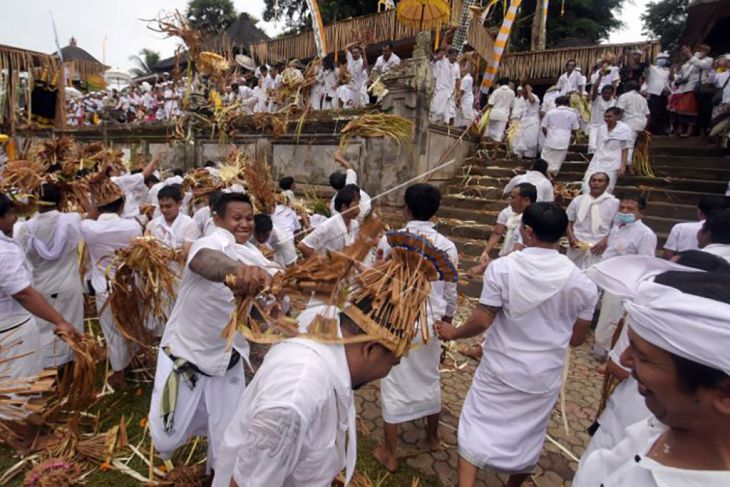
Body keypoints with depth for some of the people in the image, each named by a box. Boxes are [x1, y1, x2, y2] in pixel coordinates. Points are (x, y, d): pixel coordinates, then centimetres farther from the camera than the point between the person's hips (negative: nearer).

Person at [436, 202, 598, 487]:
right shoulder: (580, 281, -9)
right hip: (544, 376, 4)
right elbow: (577, 338, 0)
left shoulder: (502, 267, -18)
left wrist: (453, 333, 0)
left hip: (500, 370, -3)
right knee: (527, 436, 24)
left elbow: (481, 321, -18)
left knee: (476, 428, 13)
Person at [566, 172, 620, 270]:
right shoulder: (577, 200, 10)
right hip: (577, 246, 3)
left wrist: (605, 241, -11)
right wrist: (571, 238, -5)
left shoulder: (614, 202, 3)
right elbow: (569, 222, 12)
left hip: (599, 248, -2)